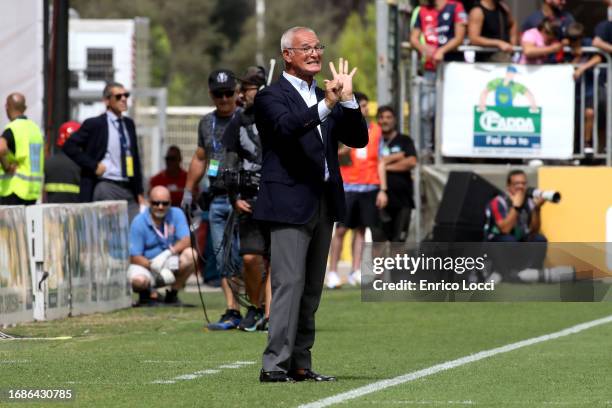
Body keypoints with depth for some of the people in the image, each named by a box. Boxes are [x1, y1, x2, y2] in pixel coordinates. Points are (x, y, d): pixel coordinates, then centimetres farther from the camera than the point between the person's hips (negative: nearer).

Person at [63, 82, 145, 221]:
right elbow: (69, 146, -7)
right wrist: (94, 166, -12)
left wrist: (139, 192, 15)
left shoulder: (129, 124, 16)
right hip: (107, 188, -6)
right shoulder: (94, 124, -3)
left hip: (129, 189, 6)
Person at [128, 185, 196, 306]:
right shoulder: (139, 222, -12)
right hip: (145, 264, -3)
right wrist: (152, 265, -33)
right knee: (138, 280, -37)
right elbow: (134, 257, -15)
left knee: (191, 255, -25)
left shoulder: (176, 214, -3)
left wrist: (170, 252, -33)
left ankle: (172, 294, -5)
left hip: (171, 265, 3)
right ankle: (145, 295, 4)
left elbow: (186, 241, -15)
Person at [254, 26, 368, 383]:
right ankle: (275, 365, -13)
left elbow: (359, 139, 9)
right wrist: (327, 105, -37)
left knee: (312, 290, 9)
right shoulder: (272, 96, -4)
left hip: (325, 204, 7)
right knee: (289, 285, -13)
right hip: (290, 203, -7)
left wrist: (347, 100, -6)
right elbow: (286, 126, -25)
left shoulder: (326, 97, 17)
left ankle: (300, 364, 13)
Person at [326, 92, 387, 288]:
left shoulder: (375, 129, 12)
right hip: (347, 186, -3)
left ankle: (356, 272, 6)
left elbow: (380, 161, 14)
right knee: (341, 229, -5)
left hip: (370, 188, 3)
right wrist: (341, 152, -17)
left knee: (361, 229, 3)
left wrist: (383, 189, 8)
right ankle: (332, 272, 0)